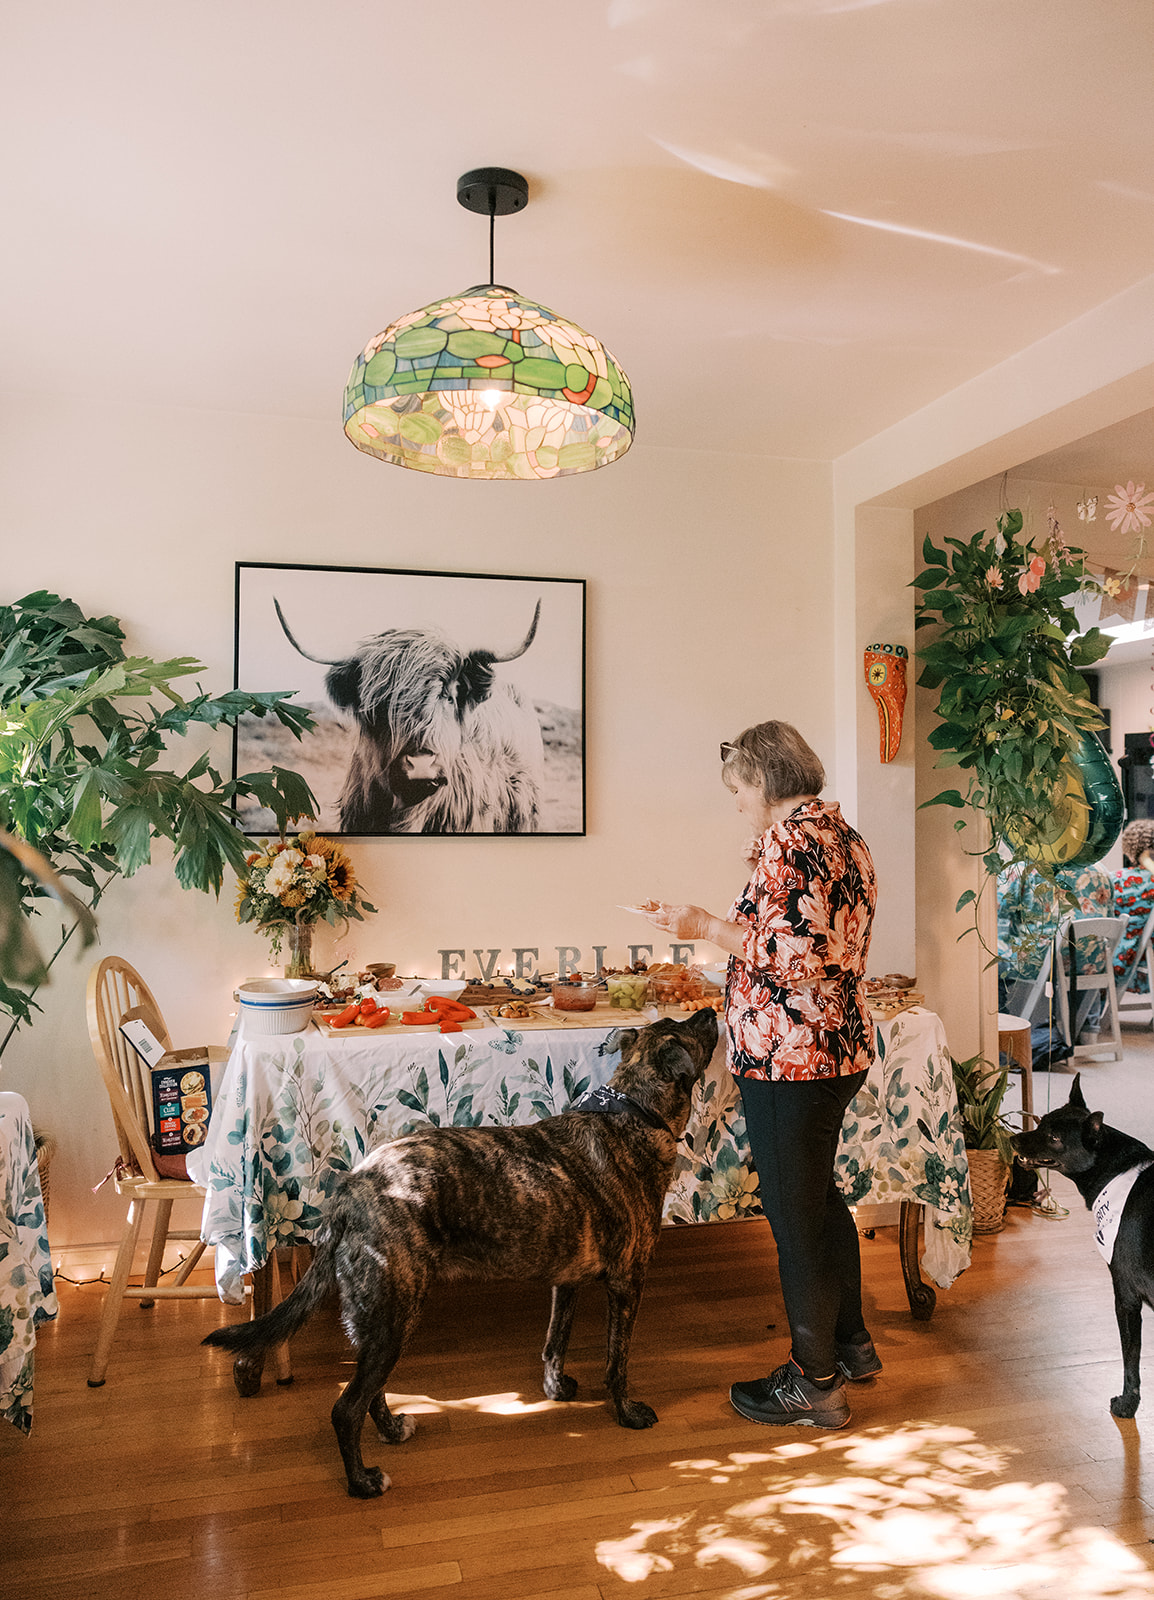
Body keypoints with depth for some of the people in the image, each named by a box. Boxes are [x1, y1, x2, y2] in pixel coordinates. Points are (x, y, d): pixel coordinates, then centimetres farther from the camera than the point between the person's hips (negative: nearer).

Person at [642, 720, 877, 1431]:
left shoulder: (789, 839, -18)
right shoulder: (844, 833, 13)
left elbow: (799, 953, -25)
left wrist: (708, 926, -16)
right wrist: (725, 927, 20)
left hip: (789, 1055, -10)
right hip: (842, 1046, 10)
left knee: (795, 1214, 3)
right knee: (821, 1197, 24)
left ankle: (815, 1383, 17)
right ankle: (851, 1342, 38)